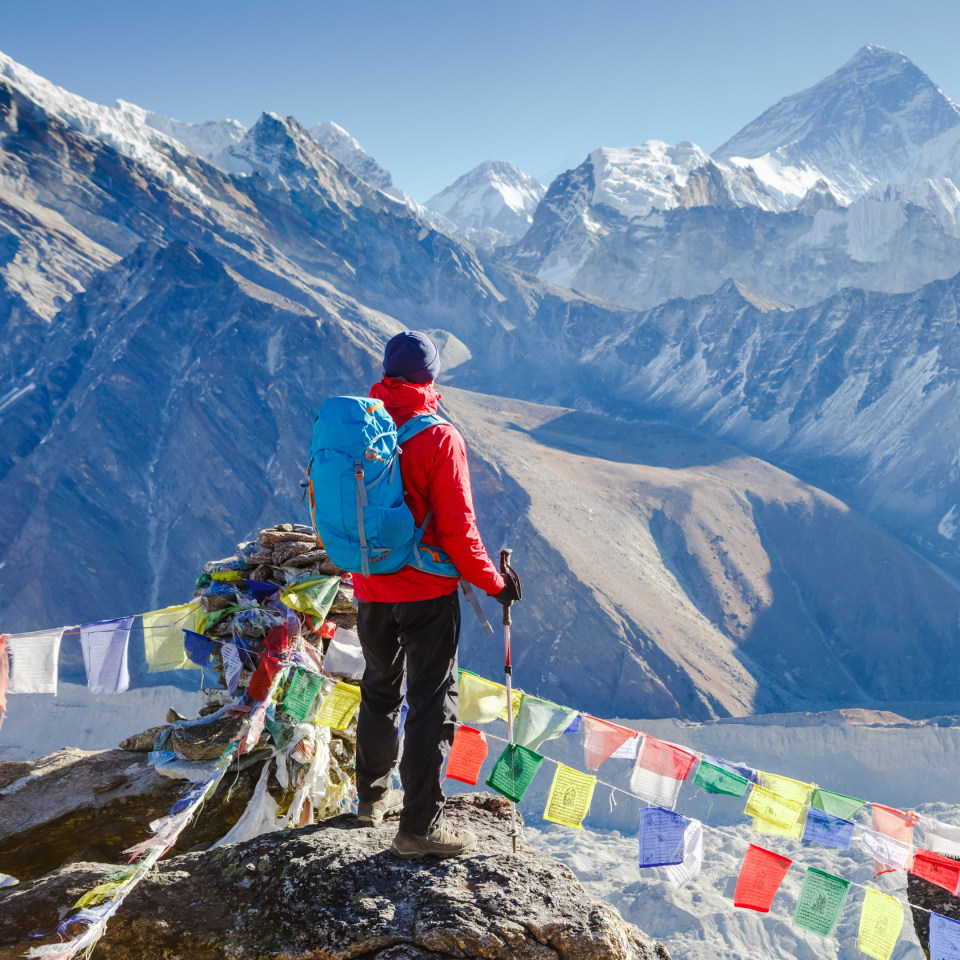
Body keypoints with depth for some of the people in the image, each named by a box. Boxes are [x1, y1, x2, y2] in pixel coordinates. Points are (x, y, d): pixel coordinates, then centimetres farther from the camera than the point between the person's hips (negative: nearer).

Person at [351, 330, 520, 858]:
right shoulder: (439, 439, -16)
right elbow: (456, 527, -17)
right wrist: (493, 582, -5)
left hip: (370, 591, 6)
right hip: (427, 593, -5)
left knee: (379, 690, 22)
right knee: (431, 702, 3)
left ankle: (373, 796, 37)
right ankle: (419, 825, 4)